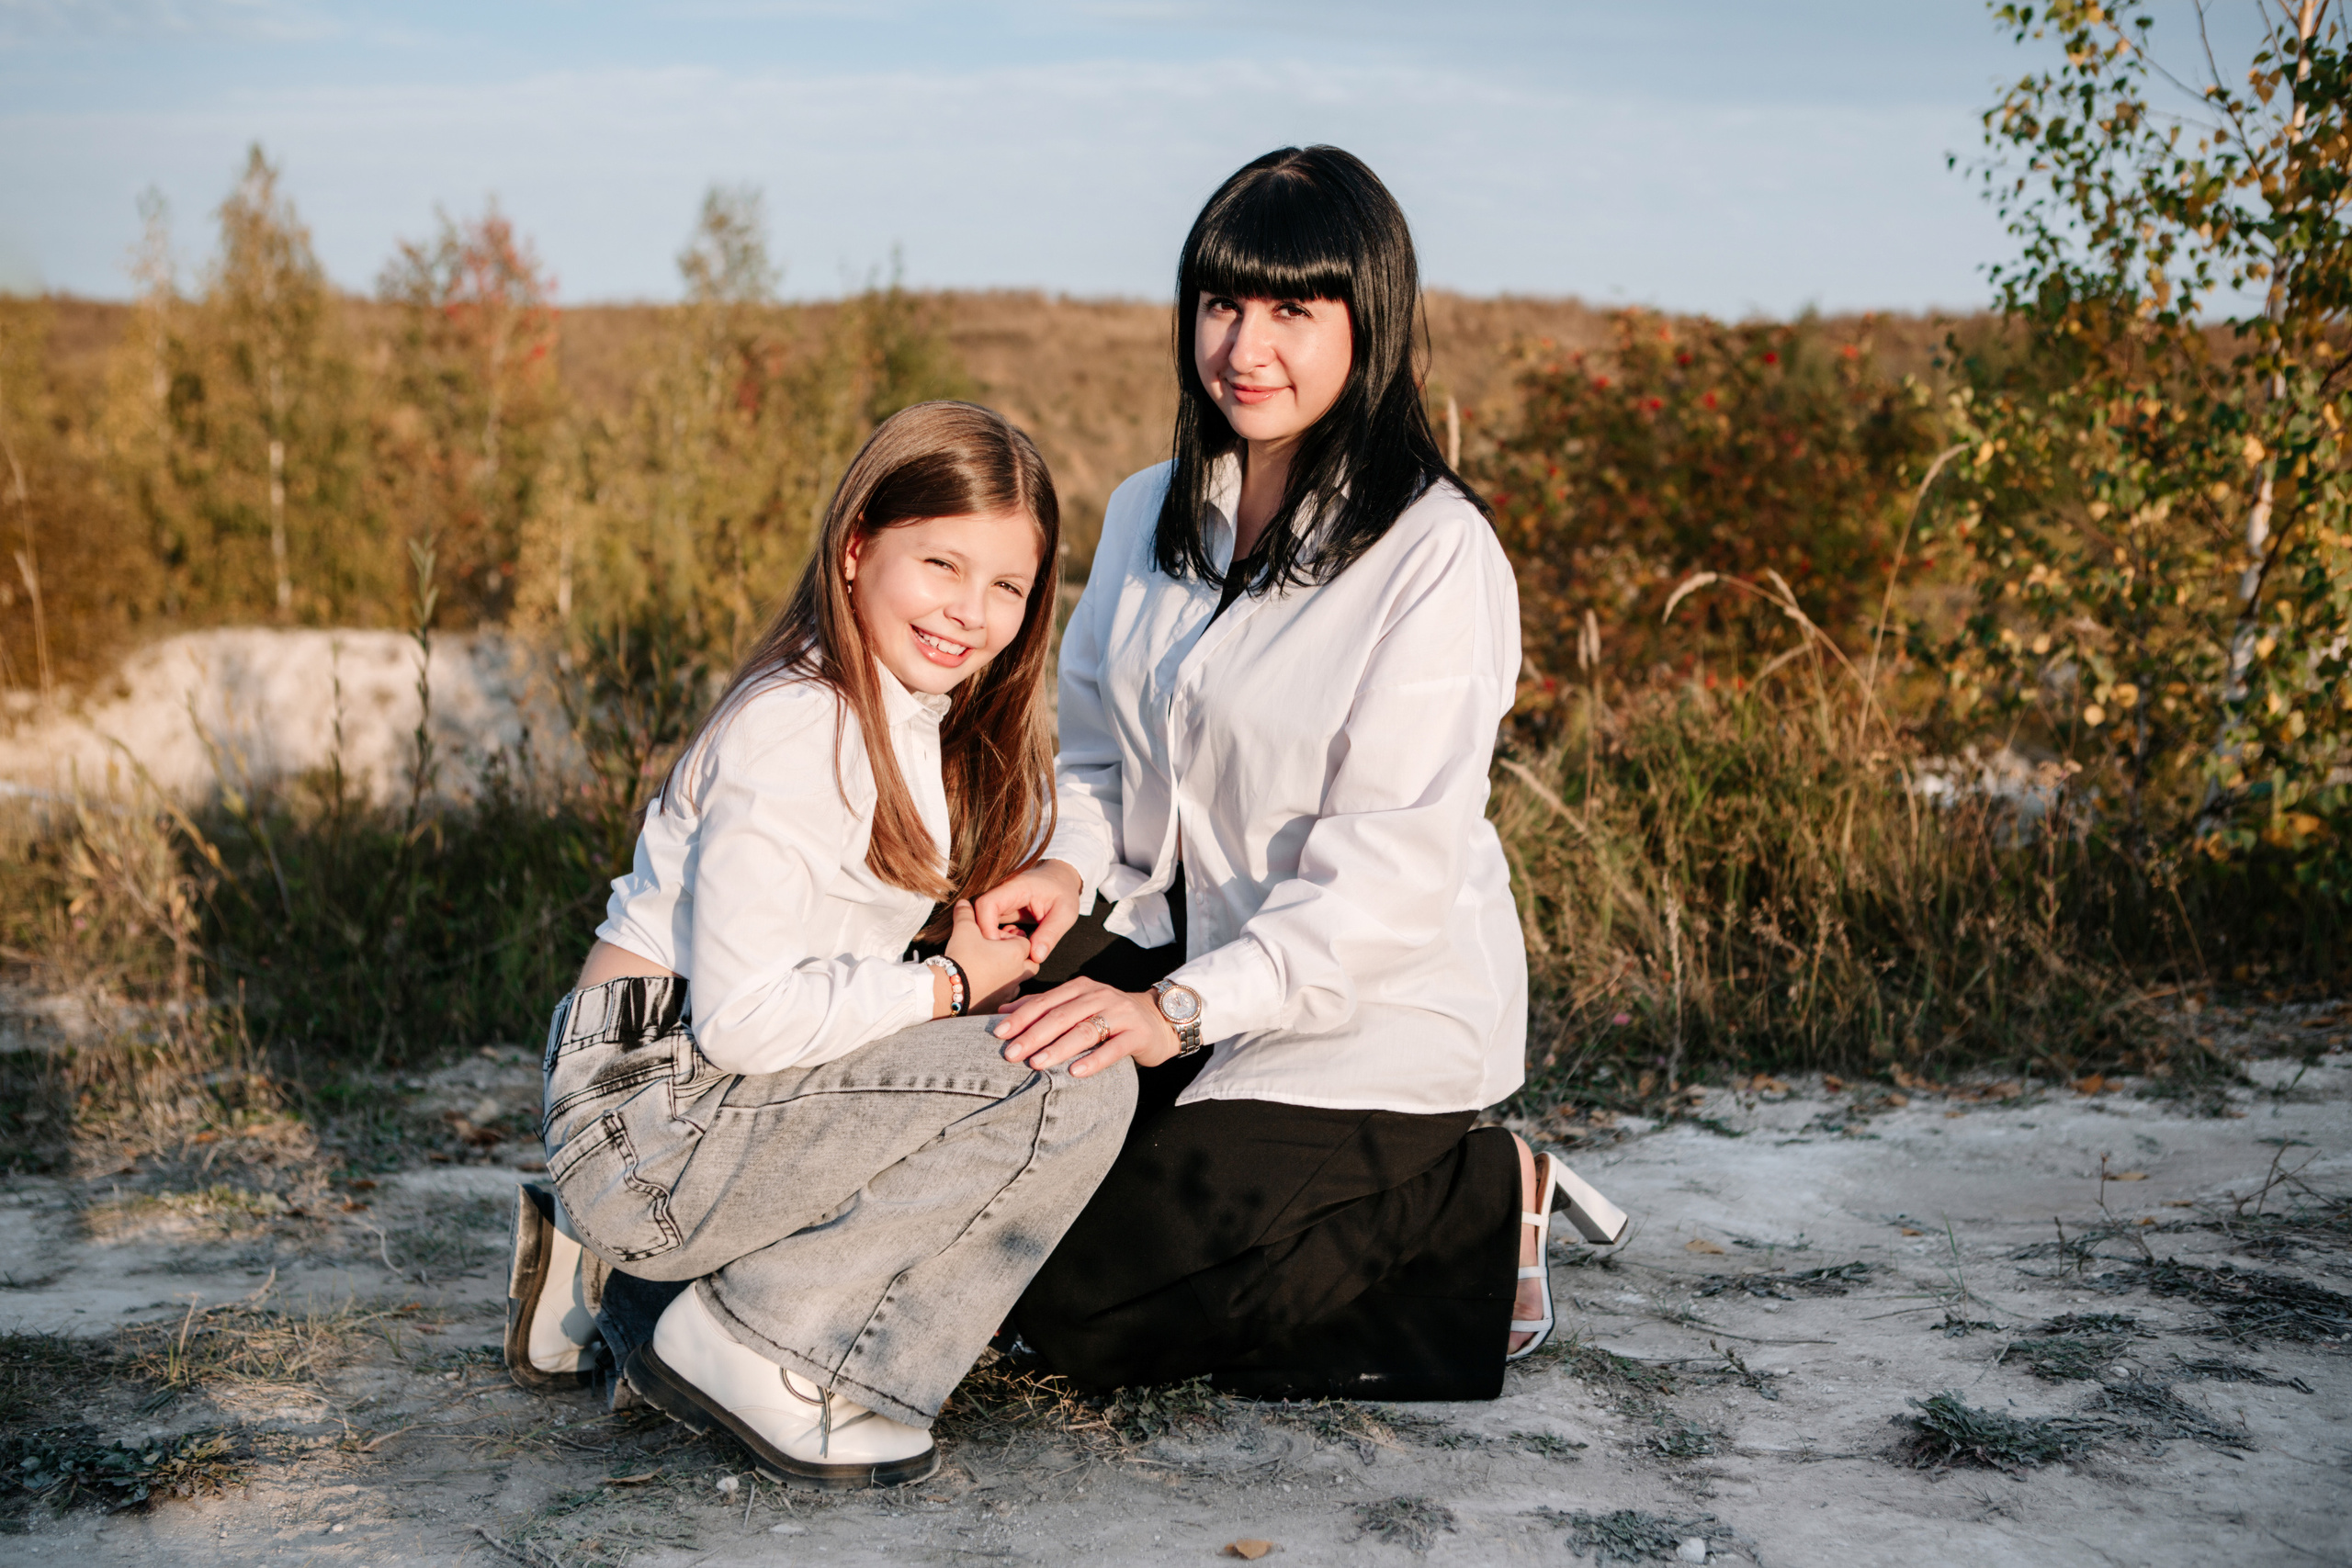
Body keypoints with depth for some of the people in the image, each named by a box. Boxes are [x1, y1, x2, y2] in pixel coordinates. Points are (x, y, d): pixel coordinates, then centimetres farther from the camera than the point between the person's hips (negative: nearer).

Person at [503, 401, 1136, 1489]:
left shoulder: (915, 723, 14)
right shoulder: (799, 728, -17)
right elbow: (742, 1016, -22)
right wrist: (953, 984, -11)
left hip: (720, 1103, 9)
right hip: (651, 1120, -9)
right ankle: (771, 1349, -9)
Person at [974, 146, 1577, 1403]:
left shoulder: (1436, 553, -16)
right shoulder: (1150, 514, 6)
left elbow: (1390, 865, -21)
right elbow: (1096, 750, 13)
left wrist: (1182, 1008, -30)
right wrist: (1068, 862, -9)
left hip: (1378, 1004, -6)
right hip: (1176, 948, 7)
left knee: (1081, 1299, -17)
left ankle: (1478, 1207, 1)